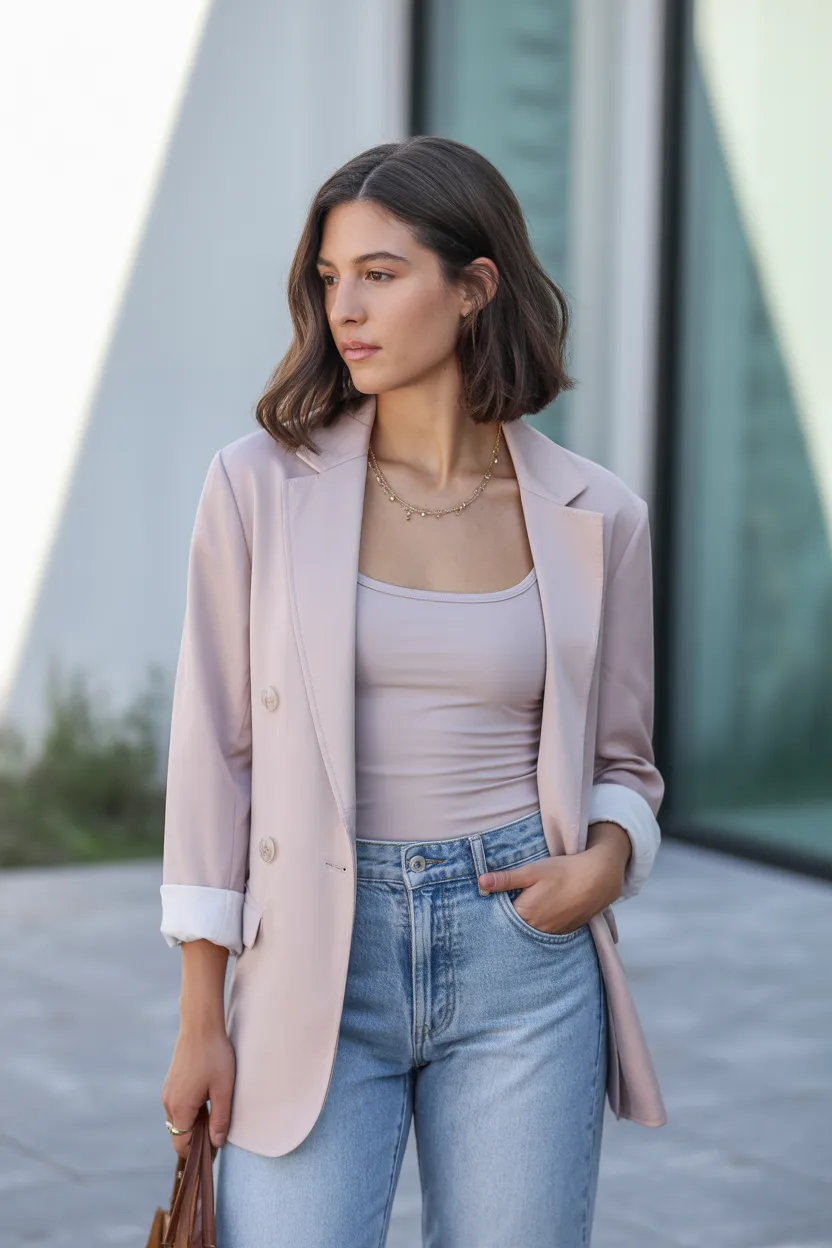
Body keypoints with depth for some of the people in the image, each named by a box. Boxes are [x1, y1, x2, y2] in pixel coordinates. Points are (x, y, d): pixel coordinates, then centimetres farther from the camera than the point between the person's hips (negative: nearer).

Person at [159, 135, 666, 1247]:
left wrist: (604, 862, -10)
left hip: (521, 957, 1)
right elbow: (216, 751, 0)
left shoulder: (594, 519, 2)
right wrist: (202, 1021, -1)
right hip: (318, 959, -1)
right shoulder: (260, 487, -2)